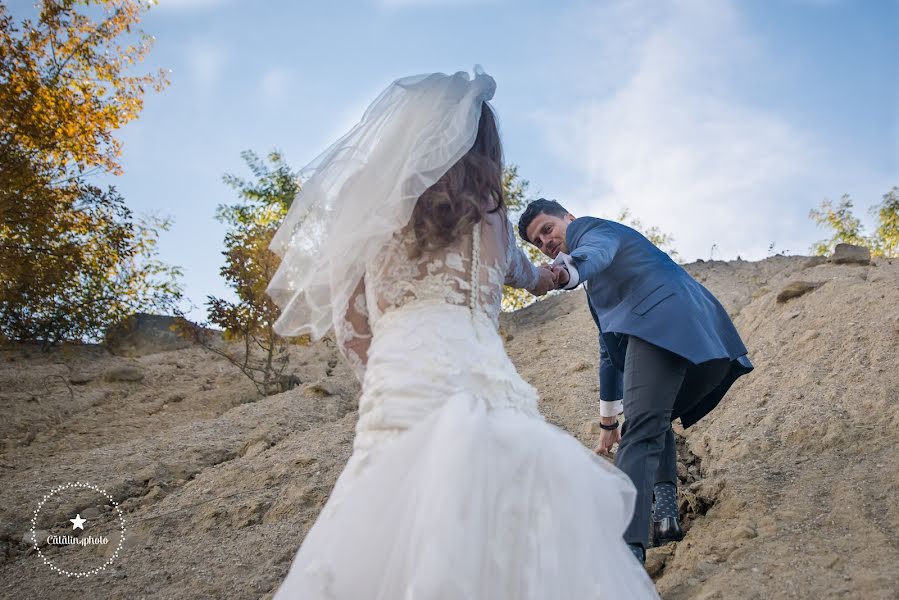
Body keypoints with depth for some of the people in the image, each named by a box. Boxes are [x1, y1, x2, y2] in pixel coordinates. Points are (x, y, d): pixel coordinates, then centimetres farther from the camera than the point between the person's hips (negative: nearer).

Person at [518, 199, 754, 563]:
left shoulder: (591, 228, 13)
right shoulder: (596, 286, 40)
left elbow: (596, 251, -14)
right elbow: (610, 350, 43)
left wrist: (567, 272, -38)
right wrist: (607, 421, 46)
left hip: (663, 321, -10)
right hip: (701, 339, 10)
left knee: (641, 432, -22)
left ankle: (627, 551, -34)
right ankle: (664, 512, 6)